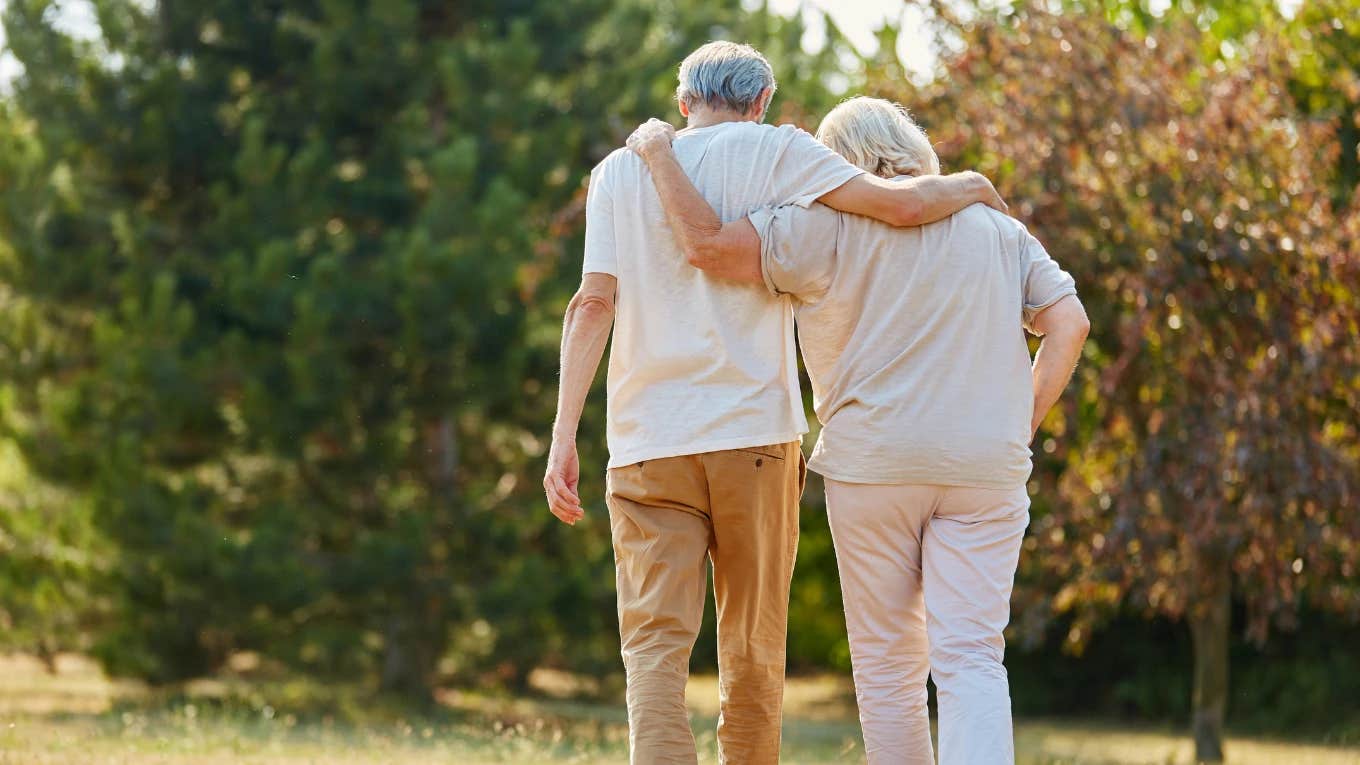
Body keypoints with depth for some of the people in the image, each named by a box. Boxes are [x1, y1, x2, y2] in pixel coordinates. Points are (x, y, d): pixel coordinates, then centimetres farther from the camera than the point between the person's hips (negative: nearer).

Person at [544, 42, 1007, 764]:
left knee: (655, 645, -4)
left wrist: (563, 437, -2)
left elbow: (593, 302, 1)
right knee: (753, 646, 10)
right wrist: (966, 186, 16)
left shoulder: (620, 170, 10)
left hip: (647, 439, 1)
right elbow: (901, 203, -6)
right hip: (754, 432, -1)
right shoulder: (775, 152, 3)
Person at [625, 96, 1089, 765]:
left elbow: (710, 246, -8)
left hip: (873, 461, -2)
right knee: (971, 661, -4)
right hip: (986, 469, 2)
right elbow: (1068, 321, 5)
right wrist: (1023, 424, 9)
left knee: (888, 666, 9)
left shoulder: (829, 226, 1)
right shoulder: (997, 229, 13)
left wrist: (659, 154, 5)